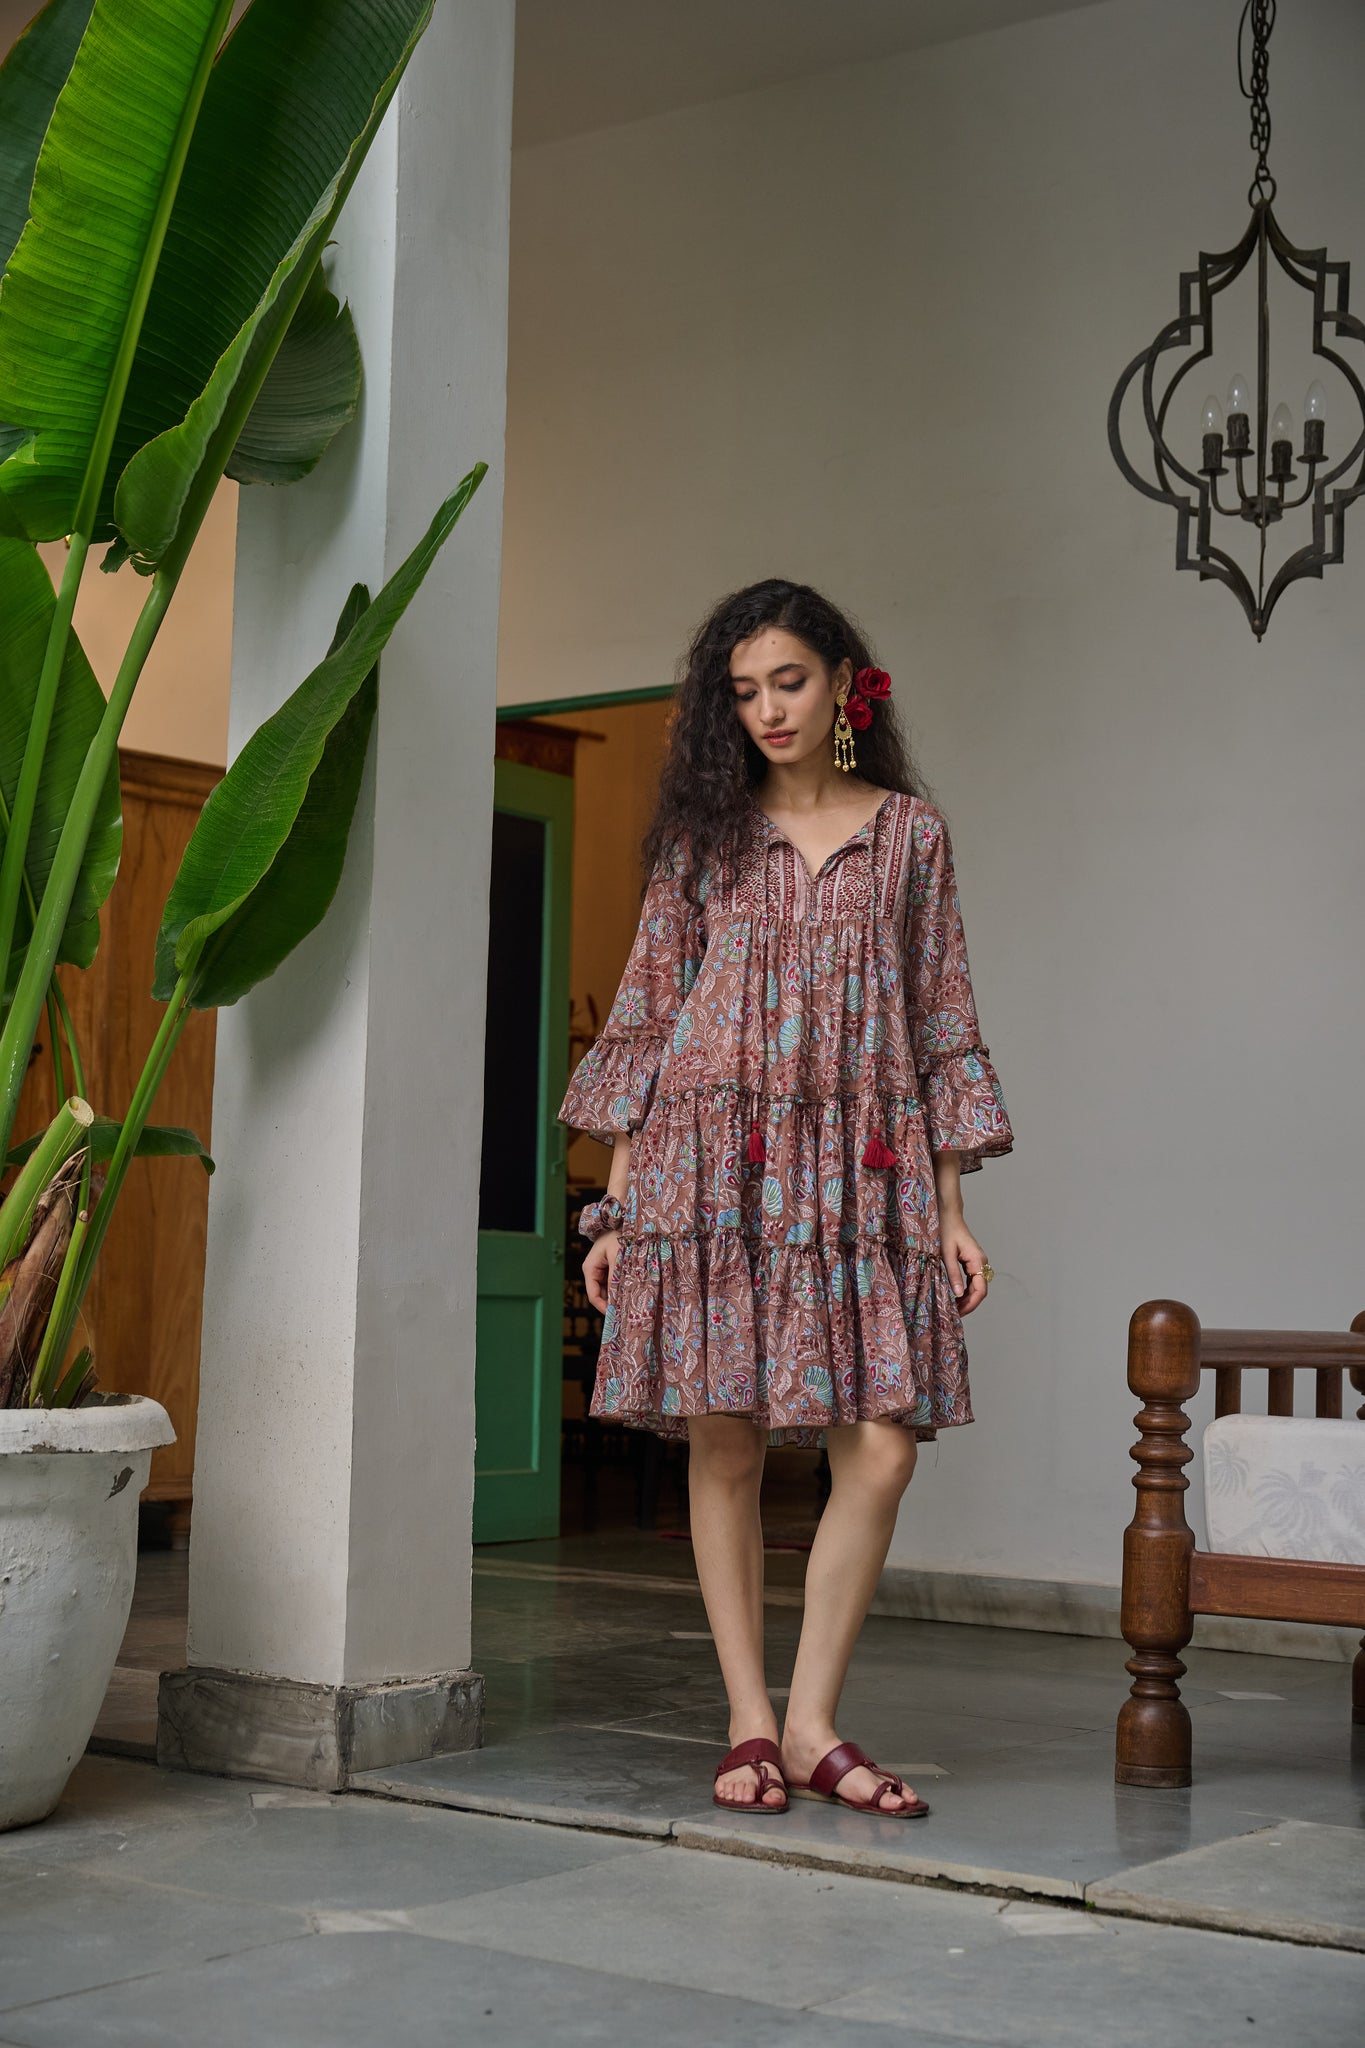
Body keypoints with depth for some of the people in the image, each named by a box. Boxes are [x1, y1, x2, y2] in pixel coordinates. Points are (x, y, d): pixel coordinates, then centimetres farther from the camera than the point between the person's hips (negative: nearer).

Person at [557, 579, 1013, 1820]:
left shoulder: (910, 832, 12)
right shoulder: (705, 834, 10)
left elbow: (943, 1027, 11)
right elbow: (646, 1019, 9)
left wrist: (952, 1210, 4)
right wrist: (616, 1205, 3)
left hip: (858, 1168, 1)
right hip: (714, 1159, 0)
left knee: (882, 1447, -9)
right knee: (726, 1443, -2)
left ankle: (812, 1725, 3)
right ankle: (750, 1727, 8)